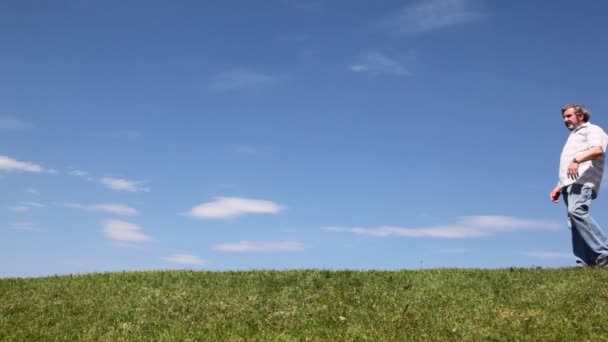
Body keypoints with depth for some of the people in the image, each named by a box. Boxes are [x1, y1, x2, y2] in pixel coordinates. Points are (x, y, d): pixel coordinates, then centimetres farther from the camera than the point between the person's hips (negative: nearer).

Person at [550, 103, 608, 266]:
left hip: (582, 180, -9)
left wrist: (577, 160, -27)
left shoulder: (592, 129, 10)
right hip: (570, 183, 9)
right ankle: (590, 262, -11)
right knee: (574, 219, -5)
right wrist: (559, 187, 24)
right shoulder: (573, 136, 36)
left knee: (576, 211, -30)